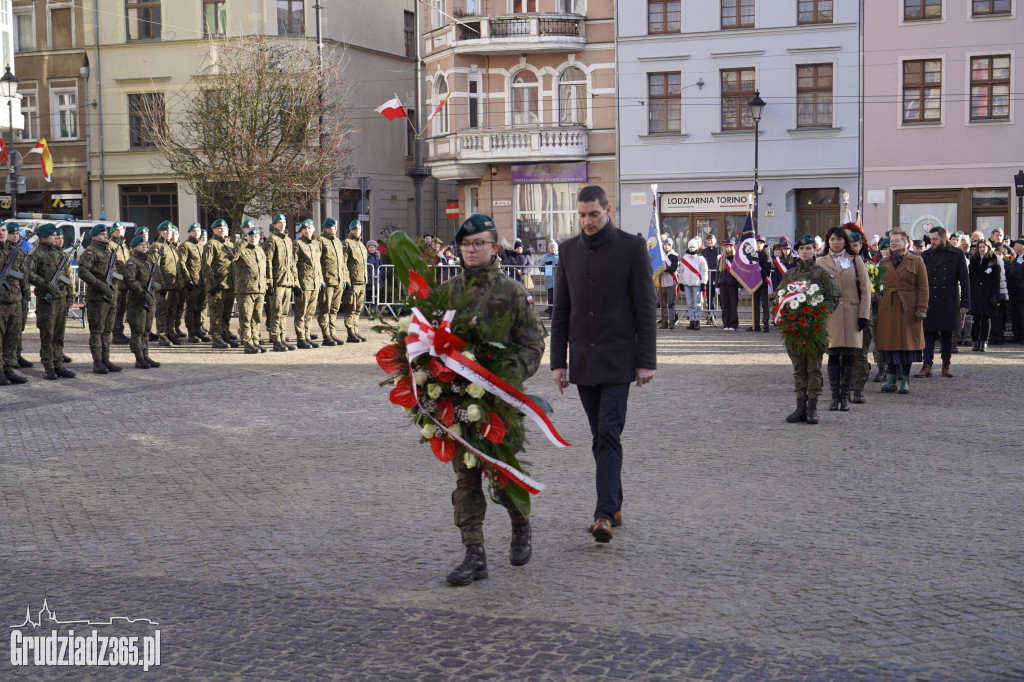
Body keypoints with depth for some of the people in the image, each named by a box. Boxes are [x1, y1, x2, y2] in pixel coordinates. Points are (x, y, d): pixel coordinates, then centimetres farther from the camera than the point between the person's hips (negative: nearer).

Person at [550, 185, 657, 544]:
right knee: (601, 437, 11)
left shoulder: (631, 246, -4)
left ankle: (605, 514, -15)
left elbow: (646, 308, -4)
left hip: (617, 360, -4)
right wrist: (558, 361, 6)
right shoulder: (568, 250, 9)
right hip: (583, 361, 5)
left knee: (609, 434, -12)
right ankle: (614, 506, 20)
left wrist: (646, 360, -9)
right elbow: (561, 311, 11)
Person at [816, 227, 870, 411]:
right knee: (833, 355, 0)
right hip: (829, 314, 0)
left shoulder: (856, 261, 8)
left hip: (851, 314, 0)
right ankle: (835, 396, 6)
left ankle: (845, 396, 9)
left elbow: (865, 289, 5)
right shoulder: (820, 263, 10)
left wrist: (864, 315, -3)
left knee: (849, 355, 1)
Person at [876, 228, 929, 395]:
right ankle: (891, 379, 13)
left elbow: (923, 287, 0)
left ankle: (905, 380, 9)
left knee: (907, 342, 0)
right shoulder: (884, 263, 13)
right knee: (890, 342, 3)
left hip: (909, 308, -3)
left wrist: (921, 309, -8)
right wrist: (876, 308, 4)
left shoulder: (916, 261, 3)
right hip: (887, 308, 3)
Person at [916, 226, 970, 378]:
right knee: (929, 334, -2)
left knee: (947, 335, 7)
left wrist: (964, 303, -3)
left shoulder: (957, 255, 2)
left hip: (949, 302, -1)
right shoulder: (926, 255, 7)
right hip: (930, 302, 1)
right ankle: (927, 366, -1)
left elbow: (964, 280, 2)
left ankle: (946, 364, 16)